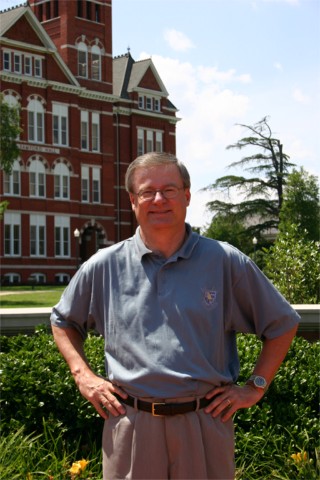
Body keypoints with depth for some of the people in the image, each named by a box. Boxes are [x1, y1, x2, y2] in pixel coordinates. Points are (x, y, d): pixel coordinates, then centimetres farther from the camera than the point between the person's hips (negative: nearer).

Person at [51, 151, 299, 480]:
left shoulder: (226, 262, 1)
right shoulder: (103, 267, 4)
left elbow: (282, 324, 9)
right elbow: (63, 321, 19)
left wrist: (255, 388, 4)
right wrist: (83, 376, 7)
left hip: (205, 423, 0)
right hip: (130, 423, 1)